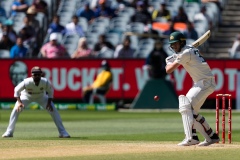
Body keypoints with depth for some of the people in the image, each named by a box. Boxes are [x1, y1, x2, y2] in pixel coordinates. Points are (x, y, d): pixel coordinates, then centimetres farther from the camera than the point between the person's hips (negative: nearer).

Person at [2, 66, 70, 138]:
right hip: (26, 96, -1)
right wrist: (19, 102, -31)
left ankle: (62, 132, -1)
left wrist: (49, 103, -20)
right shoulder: (26, 82, -38)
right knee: (16, 110, -19)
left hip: (41, 96, 1)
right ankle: (9, 132, -6)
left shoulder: (45, 82, -33)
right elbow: (17, 90, -21)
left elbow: (50, 91, -11)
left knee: (53, 110, -10)